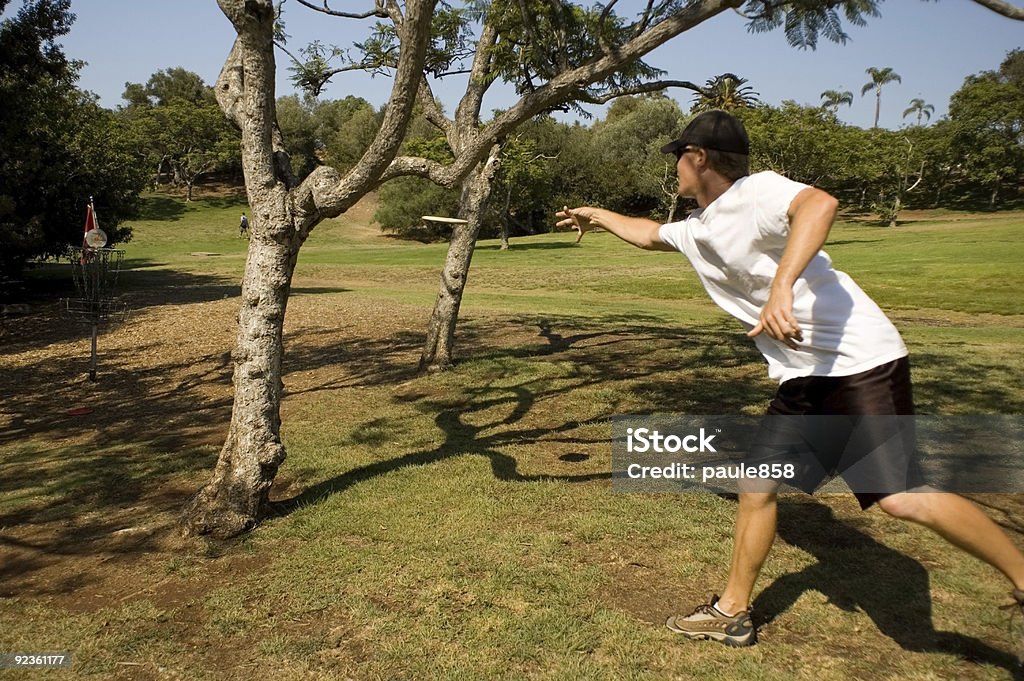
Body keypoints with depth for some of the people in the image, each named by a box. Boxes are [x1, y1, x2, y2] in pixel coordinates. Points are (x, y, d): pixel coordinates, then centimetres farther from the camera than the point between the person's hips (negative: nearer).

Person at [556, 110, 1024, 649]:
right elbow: (650, 234, 37)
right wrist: (597, 216, 47)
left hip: (860, 360, -9)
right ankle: (733, 614, 23)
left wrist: (782, 287, -47)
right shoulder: (695, 230, 14)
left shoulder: (756, 191, -13)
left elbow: (819, 203, -36)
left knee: (903, 498, -17)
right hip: (802, 378, 9)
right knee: (757, 486, 10)